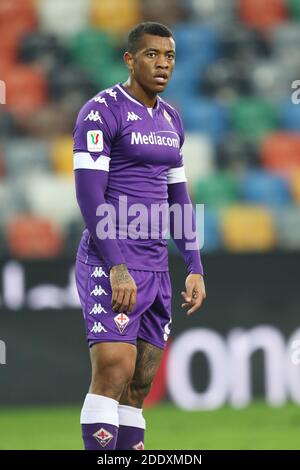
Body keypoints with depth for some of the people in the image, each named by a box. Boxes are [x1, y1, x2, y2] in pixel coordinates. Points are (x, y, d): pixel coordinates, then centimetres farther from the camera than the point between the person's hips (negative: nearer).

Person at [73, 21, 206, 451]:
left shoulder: (171, 120, 16)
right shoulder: (101, 112, -9)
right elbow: (89, 195, -15)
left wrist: (195, 269, 12)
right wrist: (117, 268, -21)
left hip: (154, 268, 8)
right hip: (109, 261, -8)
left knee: (140, 386, 6)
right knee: (114, 372, -19)